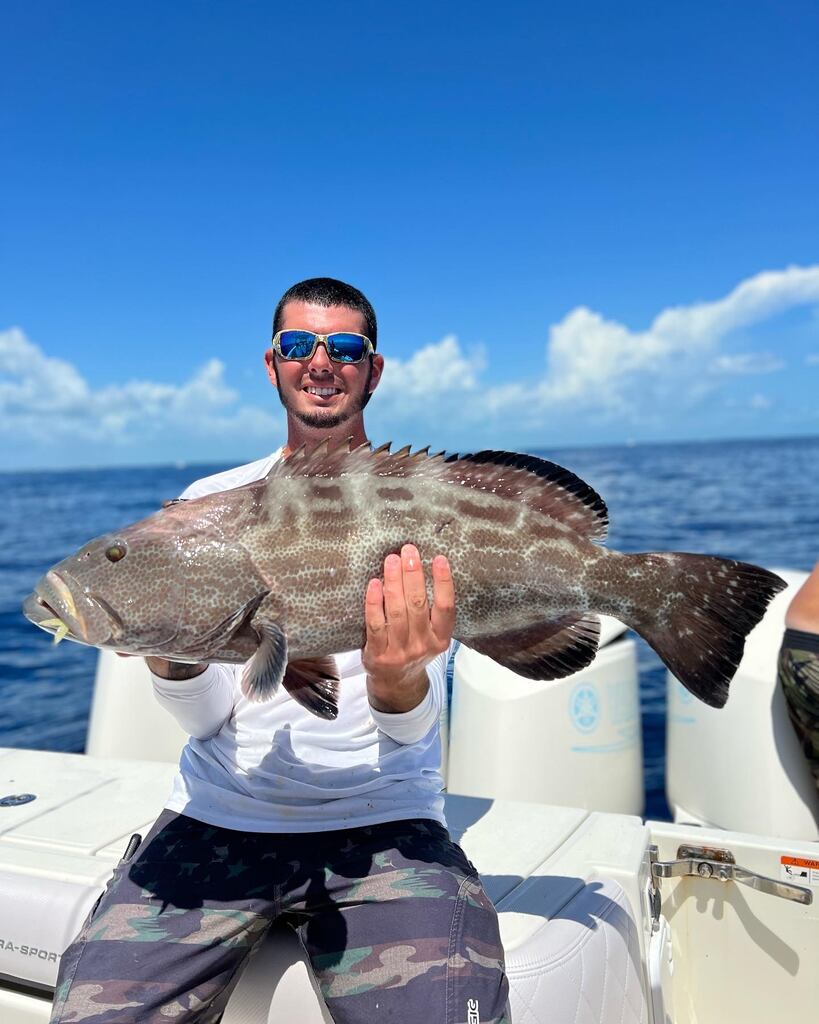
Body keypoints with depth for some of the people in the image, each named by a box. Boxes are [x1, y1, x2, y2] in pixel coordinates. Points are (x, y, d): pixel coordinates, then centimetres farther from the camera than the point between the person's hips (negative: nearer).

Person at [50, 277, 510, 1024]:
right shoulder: (211, 501, 5)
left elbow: (414, 724, -8)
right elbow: (209, 716, 0)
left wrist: (398, 679, -31)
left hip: (383, 824, -1)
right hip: (218, 817, 2)